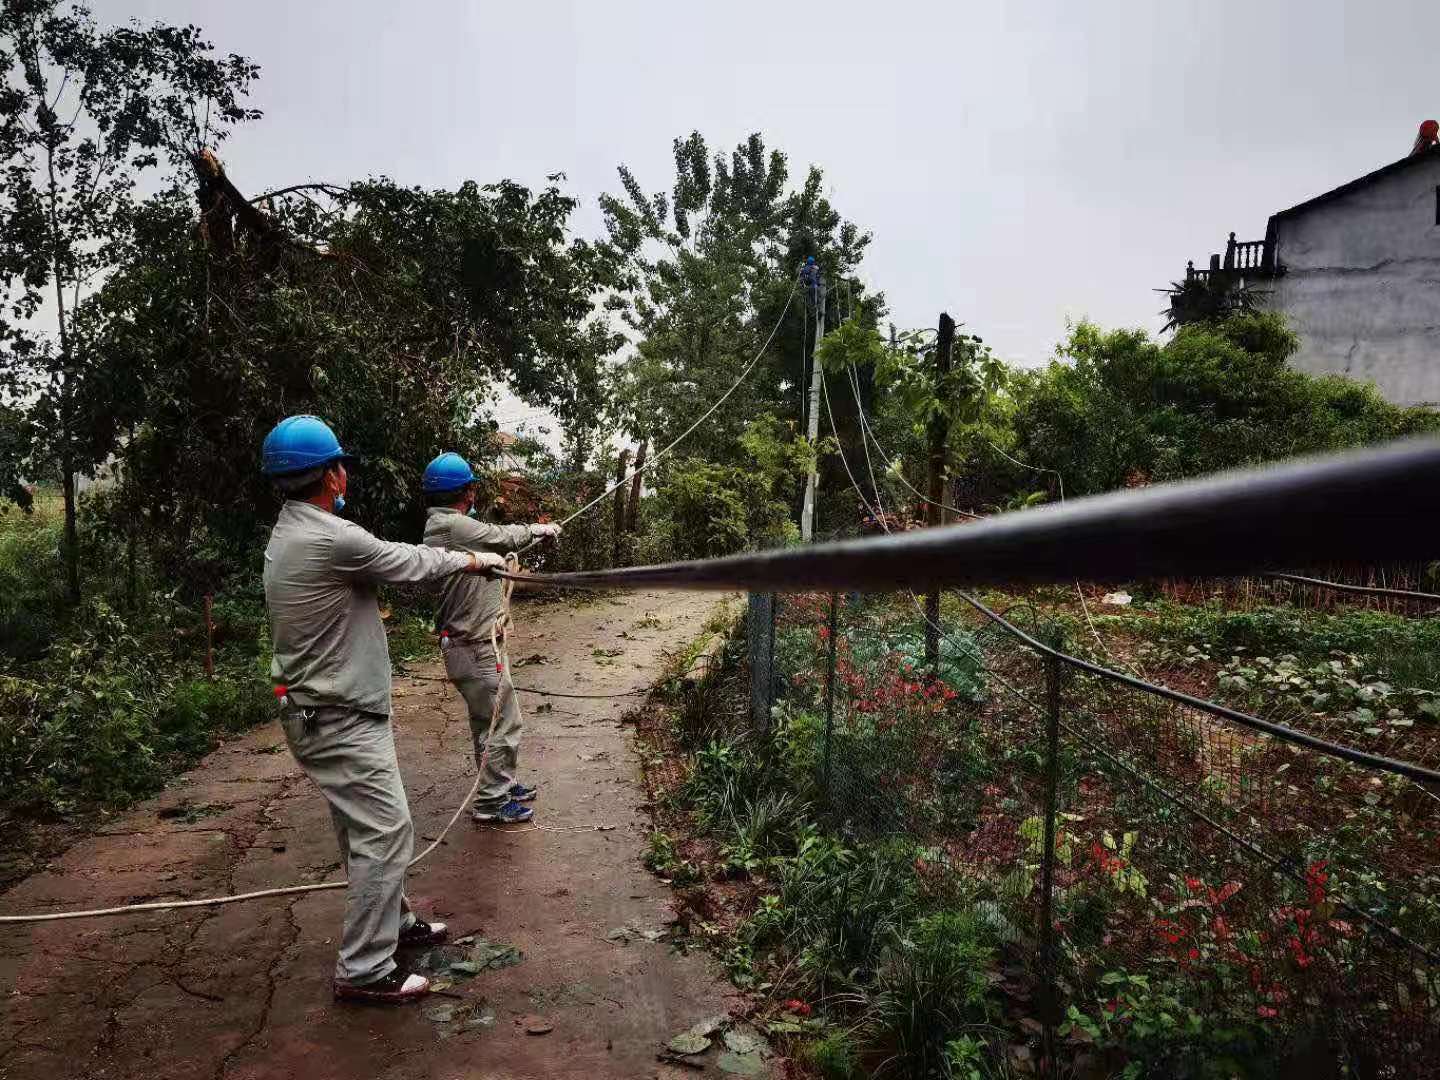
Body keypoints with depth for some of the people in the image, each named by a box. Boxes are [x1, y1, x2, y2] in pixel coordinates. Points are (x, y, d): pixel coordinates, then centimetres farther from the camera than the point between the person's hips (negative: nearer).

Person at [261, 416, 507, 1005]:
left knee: (366, 827, 21)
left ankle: (394, 921, 36)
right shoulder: (331, 538, -23)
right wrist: (473, 560, 7)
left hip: (321, 712, 10)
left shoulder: (288, 535, 9)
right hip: (338, 719, -10)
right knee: (384, 831, -5)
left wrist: (462, 562, 19)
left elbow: (386, 561, 15)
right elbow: (408, 561, -11)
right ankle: (364, 969, 3)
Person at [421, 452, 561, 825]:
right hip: (475, 650, -10)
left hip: (469, 644, 10)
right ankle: (491, 803, 12)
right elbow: (504, 537, -11)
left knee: (489, 721, 22)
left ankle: (503, 784, 37)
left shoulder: (440, 525, 10)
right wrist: (539, 529, 6)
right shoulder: (454, 525, -20)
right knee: (502, 723, 1)